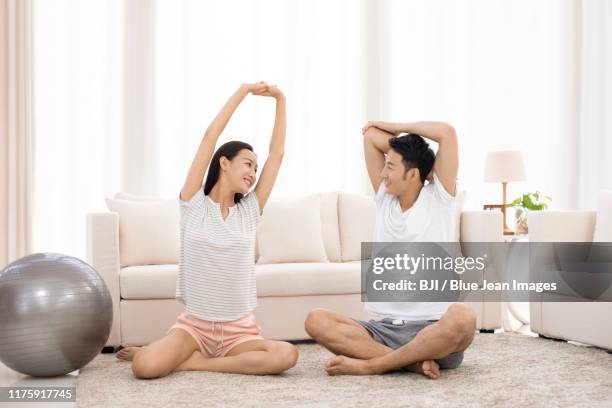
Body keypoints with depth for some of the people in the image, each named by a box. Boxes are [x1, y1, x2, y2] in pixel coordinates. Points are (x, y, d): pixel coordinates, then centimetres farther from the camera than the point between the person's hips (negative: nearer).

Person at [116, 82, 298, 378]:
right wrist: (244, 90, -4)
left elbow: (277, 153, 6)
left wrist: (280, 101, 4)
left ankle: (191, 362, -10)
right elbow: (210, 136, -5)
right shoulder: (194, 204, 0)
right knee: (144, 367, -30)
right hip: (193, 324, -3)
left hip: (239, 329, 3)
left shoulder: (250, 210, 8)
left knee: (286, 356, -29)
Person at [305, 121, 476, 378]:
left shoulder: (438, 200, 2)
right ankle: (413, 362, -25)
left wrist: (398, 128, 7)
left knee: (462, 318, -38)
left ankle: (370, 364, -26)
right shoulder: (384, 200, 14)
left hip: (434, 330, -4)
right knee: (316, 321, -18)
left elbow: (447, 132, -5)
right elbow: (370, 136, 14)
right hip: (385, 329, 4)